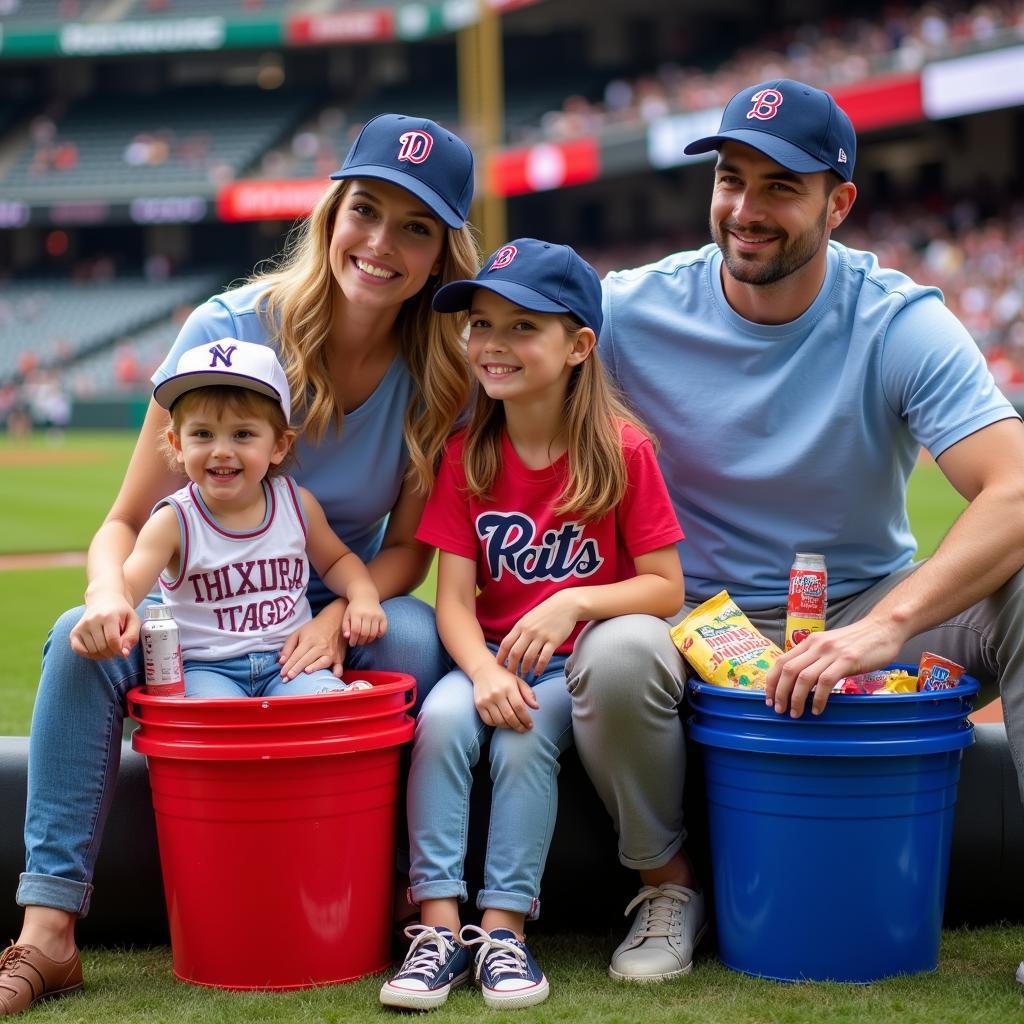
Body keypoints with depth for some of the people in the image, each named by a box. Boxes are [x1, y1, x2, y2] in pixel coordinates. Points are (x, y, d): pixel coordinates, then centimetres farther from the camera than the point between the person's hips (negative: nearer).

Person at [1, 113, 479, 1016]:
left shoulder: (441, 373, -10)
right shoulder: (229, 330, -14)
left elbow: (408, 546, -5)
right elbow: (128, 521, -12)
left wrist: (337, 619, -27)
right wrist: (111, 594, -35)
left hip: (339, 611, 0)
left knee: (417, 641, -32)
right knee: (81, 642, -29)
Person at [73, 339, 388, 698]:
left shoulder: (298, 504, 5)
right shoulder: (174, 521, -5)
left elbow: (336, 560, 23)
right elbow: (127, 584, -19)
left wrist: (363, 595, 1)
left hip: (290, 661, 2)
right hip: (205, 668, -2)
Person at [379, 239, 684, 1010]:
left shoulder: (622, 450, -8)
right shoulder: (466, 455, 1)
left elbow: (666, 587, -8)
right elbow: (455, 598, -5)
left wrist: (571, 604, -24)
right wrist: (484, 672, -25)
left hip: (582, 658, -2)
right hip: (493, 653, 3)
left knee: (525, 733, -30)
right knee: (443, 715, -27)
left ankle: (504, 929, -22)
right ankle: (440, 925, -25)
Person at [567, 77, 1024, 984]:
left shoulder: (901, 323, -10)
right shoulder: (634, 310, -6)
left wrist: (885, 624, -38)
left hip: (874, 612, 0)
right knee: (613, 657, -34)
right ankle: (666, 887, -6)